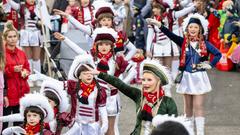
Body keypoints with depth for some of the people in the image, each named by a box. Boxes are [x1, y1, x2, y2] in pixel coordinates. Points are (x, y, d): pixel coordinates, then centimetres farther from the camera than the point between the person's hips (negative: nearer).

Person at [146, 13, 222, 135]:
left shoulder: (204, 44, -3)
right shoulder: (183, 42, -2)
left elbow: (218, 54, 4)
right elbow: (170, 35, -15)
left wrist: (210, 65, -5)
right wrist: (159, 25, -27)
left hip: (199, 77, -2)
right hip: (187, 76, 2)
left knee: (198, 106, -5)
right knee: (188, 106, 11)